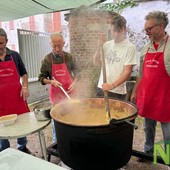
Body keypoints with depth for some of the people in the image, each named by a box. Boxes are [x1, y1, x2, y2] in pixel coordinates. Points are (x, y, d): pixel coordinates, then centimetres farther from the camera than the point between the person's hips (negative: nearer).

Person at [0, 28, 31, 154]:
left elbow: (23, 73, 13)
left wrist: (25, 87, -2)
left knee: (22, 123, 12)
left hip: (17, 97, 2)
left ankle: (22, 147, 33)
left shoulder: (15, 55, 5)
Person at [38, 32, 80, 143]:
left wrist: (74, 83, -11)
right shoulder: (47, 60, -4)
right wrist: (51, 81, -18)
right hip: (56, 93, -1)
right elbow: (41, 78, 0)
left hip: (71, 92, 1)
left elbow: (77, 73, 6)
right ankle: (56, 141, 27)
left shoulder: (69, 57, -2)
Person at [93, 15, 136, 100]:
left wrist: (113, 85, -22)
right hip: (101, 88, 5)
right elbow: (96, 62, 9)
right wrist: (99, 47, -5)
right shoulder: (107, 44, 6)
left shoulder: (129, 47, -9)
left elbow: (127, 72, -12)